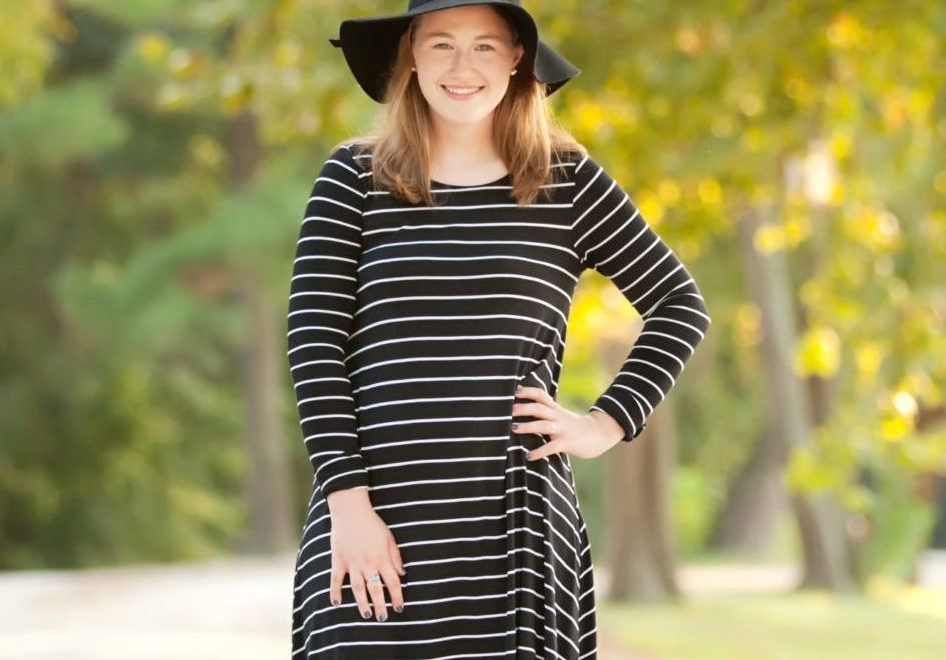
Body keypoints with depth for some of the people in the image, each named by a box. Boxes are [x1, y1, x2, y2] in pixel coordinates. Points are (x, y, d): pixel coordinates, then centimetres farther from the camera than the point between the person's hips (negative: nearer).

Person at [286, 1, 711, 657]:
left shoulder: (566, 180, 9)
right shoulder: (354, 178, 7)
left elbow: (681, 304, 15)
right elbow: (314, 340, 0)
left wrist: (608, 423, 3)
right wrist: (347, 501, -8)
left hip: (514, 524, 1)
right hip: (378, 517, 0)